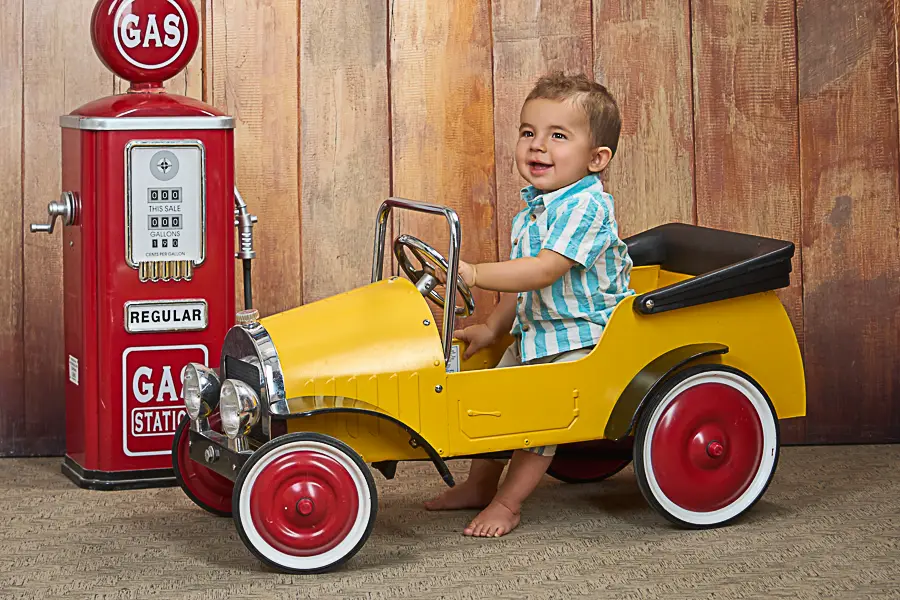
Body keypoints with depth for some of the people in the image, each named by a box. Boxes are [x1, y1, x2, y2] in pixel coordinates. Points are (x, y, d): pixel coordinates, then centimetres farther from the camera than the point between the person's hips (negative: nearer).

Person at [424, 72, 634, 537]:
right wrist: (492, 328, 14)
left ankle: (507, 503, -6)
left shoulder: (586, 207, -23)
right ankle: (479, 484, 28)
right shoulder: (531, 210, 7)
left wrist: (474, 274, -34)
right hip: (534, 332, 9)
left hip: (583, 336, -9)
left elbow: (543, 271, -32)